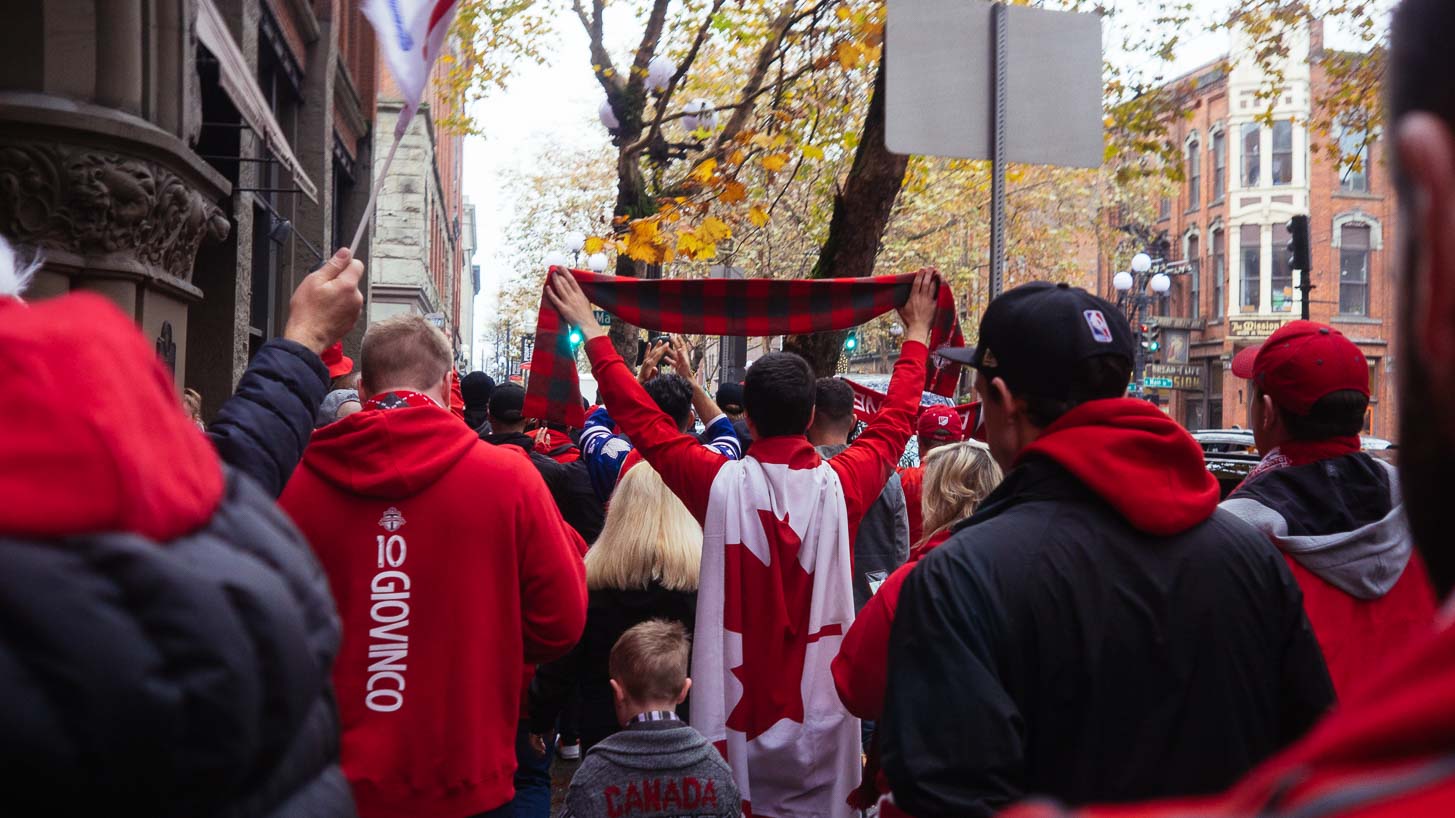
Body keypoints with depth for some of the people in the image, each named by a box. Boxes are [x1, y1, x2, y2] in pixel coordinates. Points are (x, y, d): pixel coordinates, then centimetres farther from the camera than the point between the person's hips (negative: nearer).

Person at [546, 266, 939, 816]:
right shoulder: (841, 485, -9)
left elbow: (639, 417, -3)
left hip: (740, 703, -1)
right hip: (819, 706, 1)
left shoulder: (722, 484, -13)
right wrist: (917, 333, 22)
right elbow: (895, 423, 8)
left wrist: (591, 330, 7)